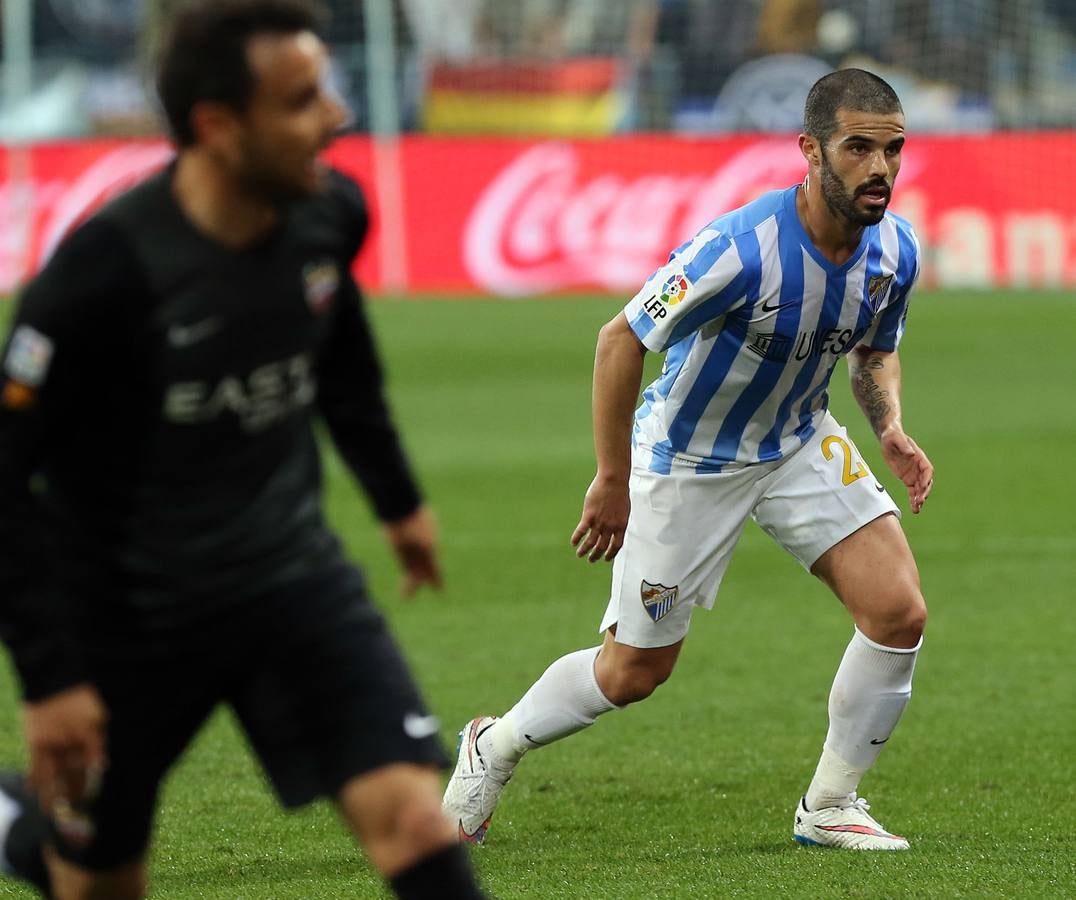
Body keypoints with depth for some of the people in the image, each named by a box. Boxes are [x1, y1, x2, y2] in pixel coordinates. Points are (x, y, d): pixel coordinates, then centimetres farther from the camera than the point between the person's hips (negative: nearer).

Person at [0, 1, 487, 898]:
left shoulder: (330, 212, -8)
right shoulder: (104, 273, -26)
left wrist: (398, 496, 28)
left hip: (291, 576, 4)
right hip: (125, 612, -4)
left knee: (416, 823, -16)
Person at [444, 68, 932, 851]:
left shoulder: (895, 250, -13)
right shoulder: (741, 249, -34)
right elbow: (621, 341, -23)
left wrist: (892, 429, -11)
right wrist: (612, 481, -19)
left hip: (801, 445, 5)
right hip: (687, 460, -5)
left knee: (899, 614, -11)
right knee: (633, 674, 4)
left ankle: (830, 807, 7)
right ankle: (493, 748, 33)